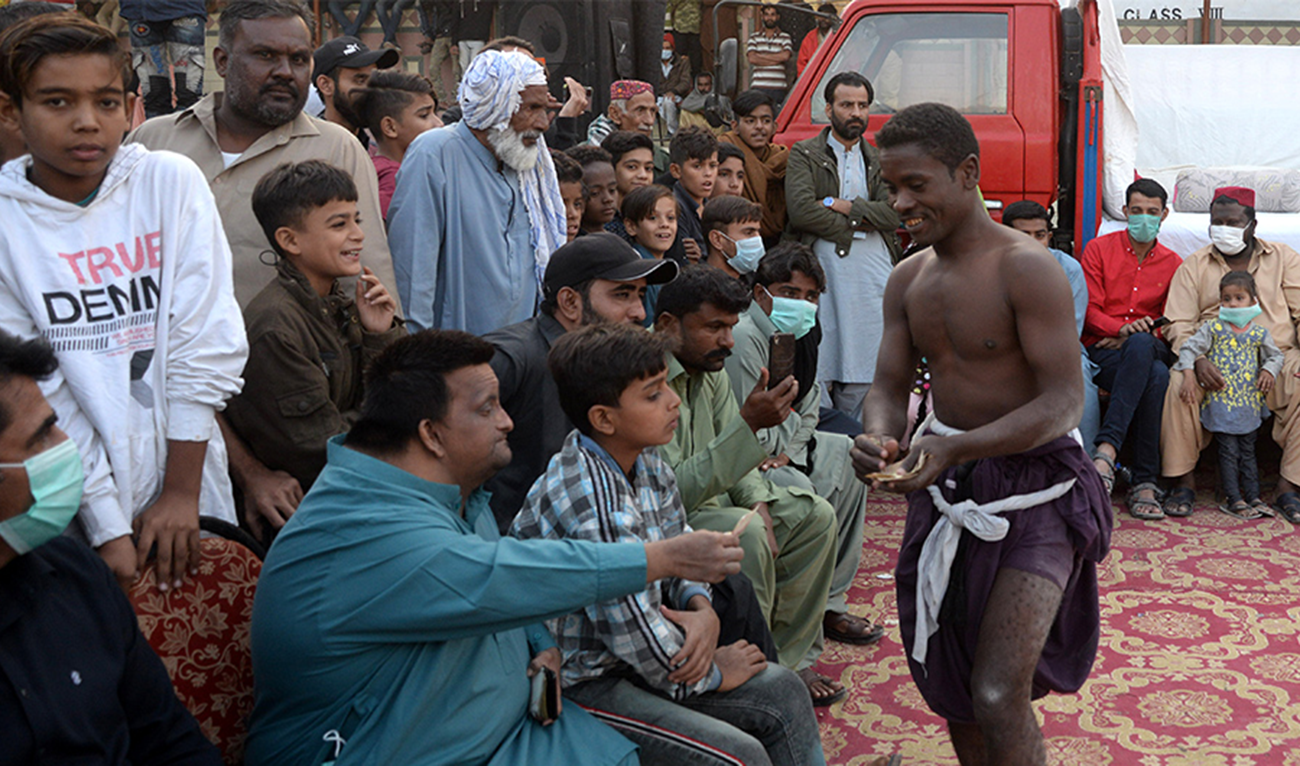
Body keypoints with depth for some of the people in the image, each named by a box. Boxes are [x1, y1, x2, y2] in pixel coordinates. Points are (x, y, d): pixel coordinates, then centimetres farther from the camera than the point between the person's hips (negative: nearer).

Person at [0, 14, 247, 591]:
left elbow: (208, 346, -6)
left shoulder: (173, 182, -5)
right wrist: (108, 529, -15)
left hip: (188, 483, 2)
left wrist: (182, 491, -8)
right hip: (71, 512, -1)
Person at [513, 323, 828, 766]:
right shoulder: (593, 506, -31)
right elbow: (641, 642, -26)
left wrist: (701, 608, -9)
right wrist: (713, 672, -9)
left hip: (630, 655, 9)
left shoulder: (644, 462, -3)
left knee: (783, 691, 8)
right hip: (580, 684, -9)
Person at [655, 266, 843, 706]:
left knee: (814, 515, 2)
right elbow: (672, 492, -31)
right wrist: (749, 423, -35)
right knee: (744, 532, -33)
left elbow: (732, 458, 12)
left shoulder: (711, 372, 4)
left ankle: (788, 659, 5)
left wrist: (758, 502, -9)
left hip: (710, 501, 10)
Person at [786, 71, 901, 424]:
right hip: (824, 272, -3)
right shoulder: (805, 154, 8)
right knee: (819, 368, -6)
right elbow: (801, 210, -9)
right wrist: (858, 223, -3)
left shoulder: (879, 160, 18)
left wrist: (841, 205, -7)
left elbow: (893, 213, 1)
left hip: (874, 274, 3)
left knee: (865, 367, 2)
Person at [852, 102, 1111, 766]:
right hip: (947, 488, 7)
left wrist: (954, 446, -33)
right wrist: (878, 438, -18)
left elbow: (1065, 401, -21)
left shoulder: (1026, 268, -17)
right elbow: (889, 386, 7)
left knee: (997, 699, -14)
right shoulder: (907, 279, 5)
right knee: (948, 686, 16)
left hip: (1033, 490, -7)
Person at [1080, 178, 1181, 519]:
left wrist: (1134, 337, -8)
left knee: (1141, 345, -39)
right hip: (1103, 351, -2)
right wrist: (1121, 328, -18)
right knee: (1156, 376, -36)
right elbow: (1089, 311, 2)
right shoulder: (1099, 249, 10)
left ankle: (1106, 449, -42)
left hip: (1151, 350, 2)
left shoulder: (1173, 264, 16)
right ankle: (1145, 483, -37)